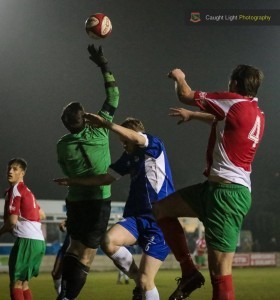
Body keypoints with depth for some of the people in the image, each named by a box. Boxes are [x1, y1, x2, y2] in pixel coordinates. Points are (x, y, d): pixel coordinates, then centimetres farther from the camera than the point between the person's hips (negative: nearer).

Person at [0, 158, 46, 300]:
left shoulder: (14, 190, -6)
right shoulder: (27, 191, 22)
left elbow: (12, 220, -12)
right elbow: (42, 215, 29)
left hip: (26, 240, -9)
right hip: (39, 241, 9)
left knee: (16, 283, -7)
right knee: (23, 283, 16)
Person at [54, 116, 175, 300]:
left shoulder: (155, 146, -4)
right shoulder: (129, 157, 15)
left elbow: (135, 137, -25)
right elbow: (107, 178, 24)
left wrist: (105, 123, -25)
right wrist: (74, 181, 23)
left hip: (160, 222, -6)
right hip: (137, 217, 6)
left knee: (145, 280, -13)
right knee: (108, 241, -25)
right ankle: (138, 281, -2)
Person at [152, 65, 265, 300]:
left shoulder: (234, 102, -10)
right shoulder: (258, 115, 15)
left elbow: (185, 95, 0)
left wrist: (179, 77, 20)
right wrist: (192, 115, 46)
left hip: (227, 193, -10)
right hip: (226, 189, 10)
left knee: (220, 271, -11)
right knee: (161, 210, 15)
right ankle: (189, 272, 15)